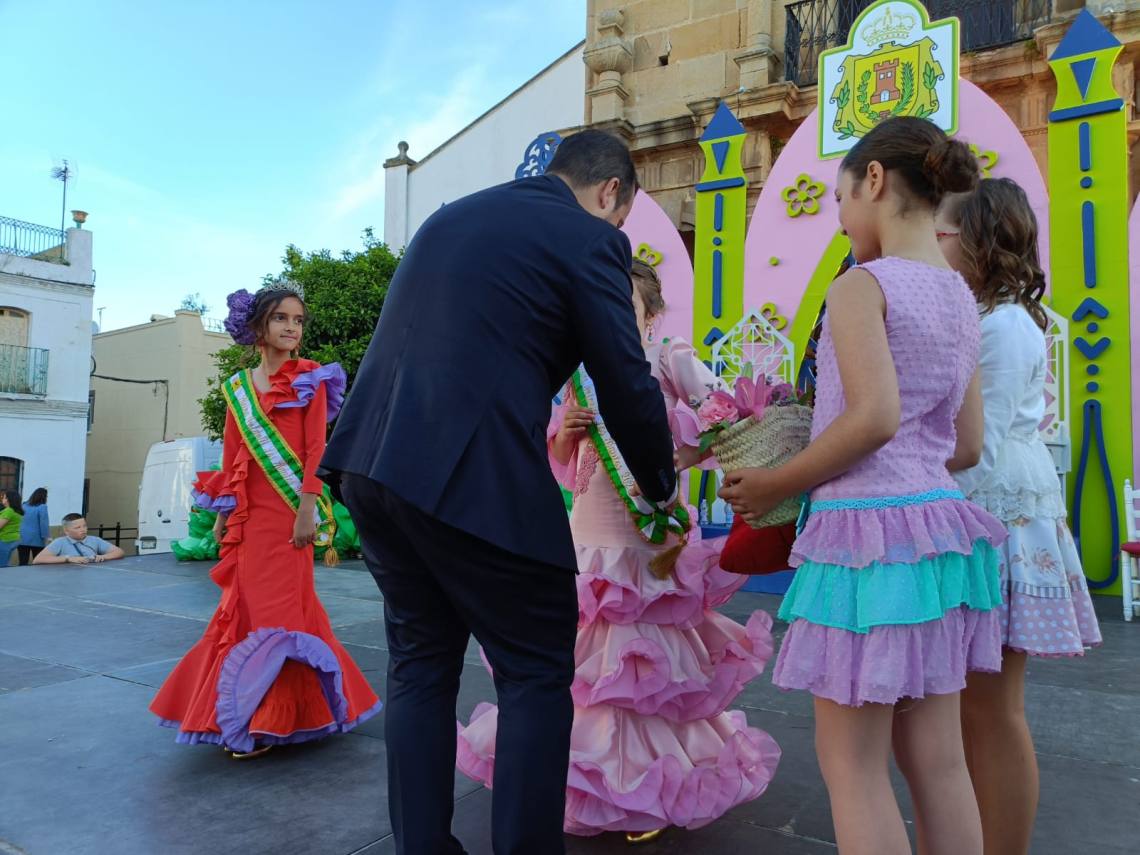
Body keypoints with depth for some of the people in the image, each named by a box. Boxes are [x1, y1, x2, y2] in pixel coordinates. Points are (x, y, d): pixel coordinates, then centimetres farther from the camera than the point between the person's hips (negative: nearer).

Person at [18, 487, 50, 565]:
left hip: (22, 539, 5)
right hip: (36, 539, -5)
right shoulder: (42, 507, -9)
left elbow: (19, 521, 14)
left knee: (23, 563, 4)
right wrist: (47, 537, -9)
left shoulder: (24, 505, 9)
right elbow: (44, 523, -12)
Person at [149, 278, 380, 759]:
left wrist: (308, 510, -16)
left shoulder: (309, 379, 0)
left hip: (286, 507, -5)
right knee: (246, 604, 9)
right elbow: (231, 455, 14)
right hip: (248, 510, 5)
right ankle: (243, 711, 24)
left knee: (279, 604, -3)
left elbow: (315, 448, -8)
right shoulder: (238, 387, 13)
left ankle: (271, 719, 6)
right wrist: (223, 514, 10)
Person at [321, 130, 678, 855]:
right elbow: (627, 385, -2)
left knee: (421, 663, 19)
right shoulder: (591, 239, -1)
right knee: (537, 674, 8)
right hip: (475, 479, -8)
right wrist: (661, 483, 15)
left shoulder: (452, 215, 21)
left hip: (371, 463, 8)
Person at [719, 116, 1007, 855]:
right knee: (936, 760, 16)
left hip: (869, 530, -8)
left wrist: (776, 484, -11)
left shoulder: (862, 284, -10)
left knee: (852, 765, 4)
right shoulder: (961, 300, 14)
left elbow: (873, 418, -21)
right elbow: (967, 446, 14)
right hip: (940, 524, 8)